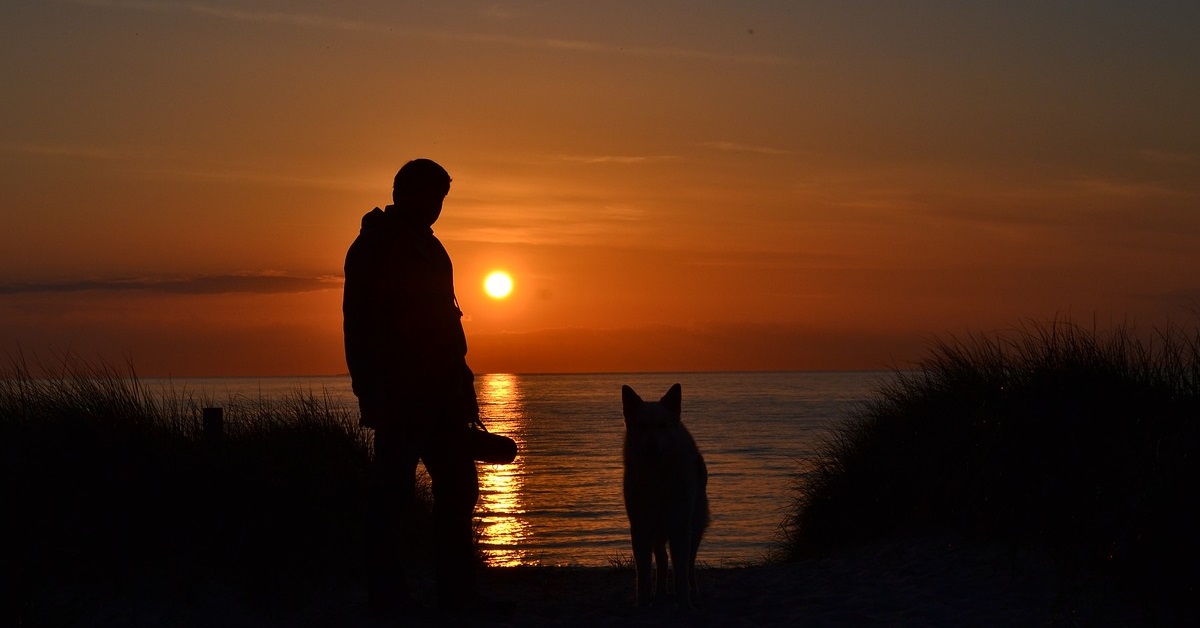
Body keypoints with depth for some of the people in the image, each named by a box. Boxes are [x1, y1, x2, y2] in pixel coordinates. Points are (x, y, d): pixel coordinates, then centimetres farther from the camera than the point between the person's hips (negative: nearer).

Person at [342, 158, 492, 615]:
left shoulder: (426, 246, 18)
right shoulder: (373, 248, -7)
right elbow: (360, 327, -14)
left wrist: (460, 386, 16)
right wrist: (374, 396, -20)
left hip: (438, 394, 9)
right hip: (400, 400, -8)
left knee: (457, 489, 6)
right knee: (393, 495, -5)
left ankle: (458, 595, 10)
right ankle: (387, 596, 1)